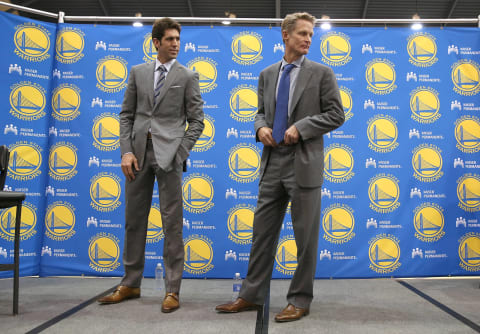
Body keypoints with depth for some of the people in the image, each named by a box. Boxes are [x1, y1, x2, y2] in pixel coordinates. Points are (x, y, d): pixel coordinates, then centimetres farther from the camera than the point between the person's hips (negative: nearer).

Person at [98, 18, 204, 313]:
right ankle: (131, 284, 22)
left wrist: (180, 154, -8)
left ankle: (172, 290, 7)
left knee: (172, 222, -2)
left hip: (168, 153, -3)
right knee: (134, 219, 9)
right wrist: (126, 151, -2)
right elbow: (127, 115, 11)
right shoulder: (138, 72, 13)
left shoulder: (188, 76, 6)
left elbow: (197, 120, 2)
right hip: (139, 152, 3)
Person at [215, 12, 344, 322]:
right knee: (263, 230, 9)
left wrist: (301, 127, -14)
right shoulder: (267, 74, 14)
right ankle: (252, 295, 21)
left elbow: (336, 115, -2)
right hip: (272, 163, 5)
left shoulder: (322, 73, 1)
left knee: (305, 235, 3)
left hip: (304, 163, -4)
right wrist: (261, 127, -2)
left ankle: (300, 300, 17)